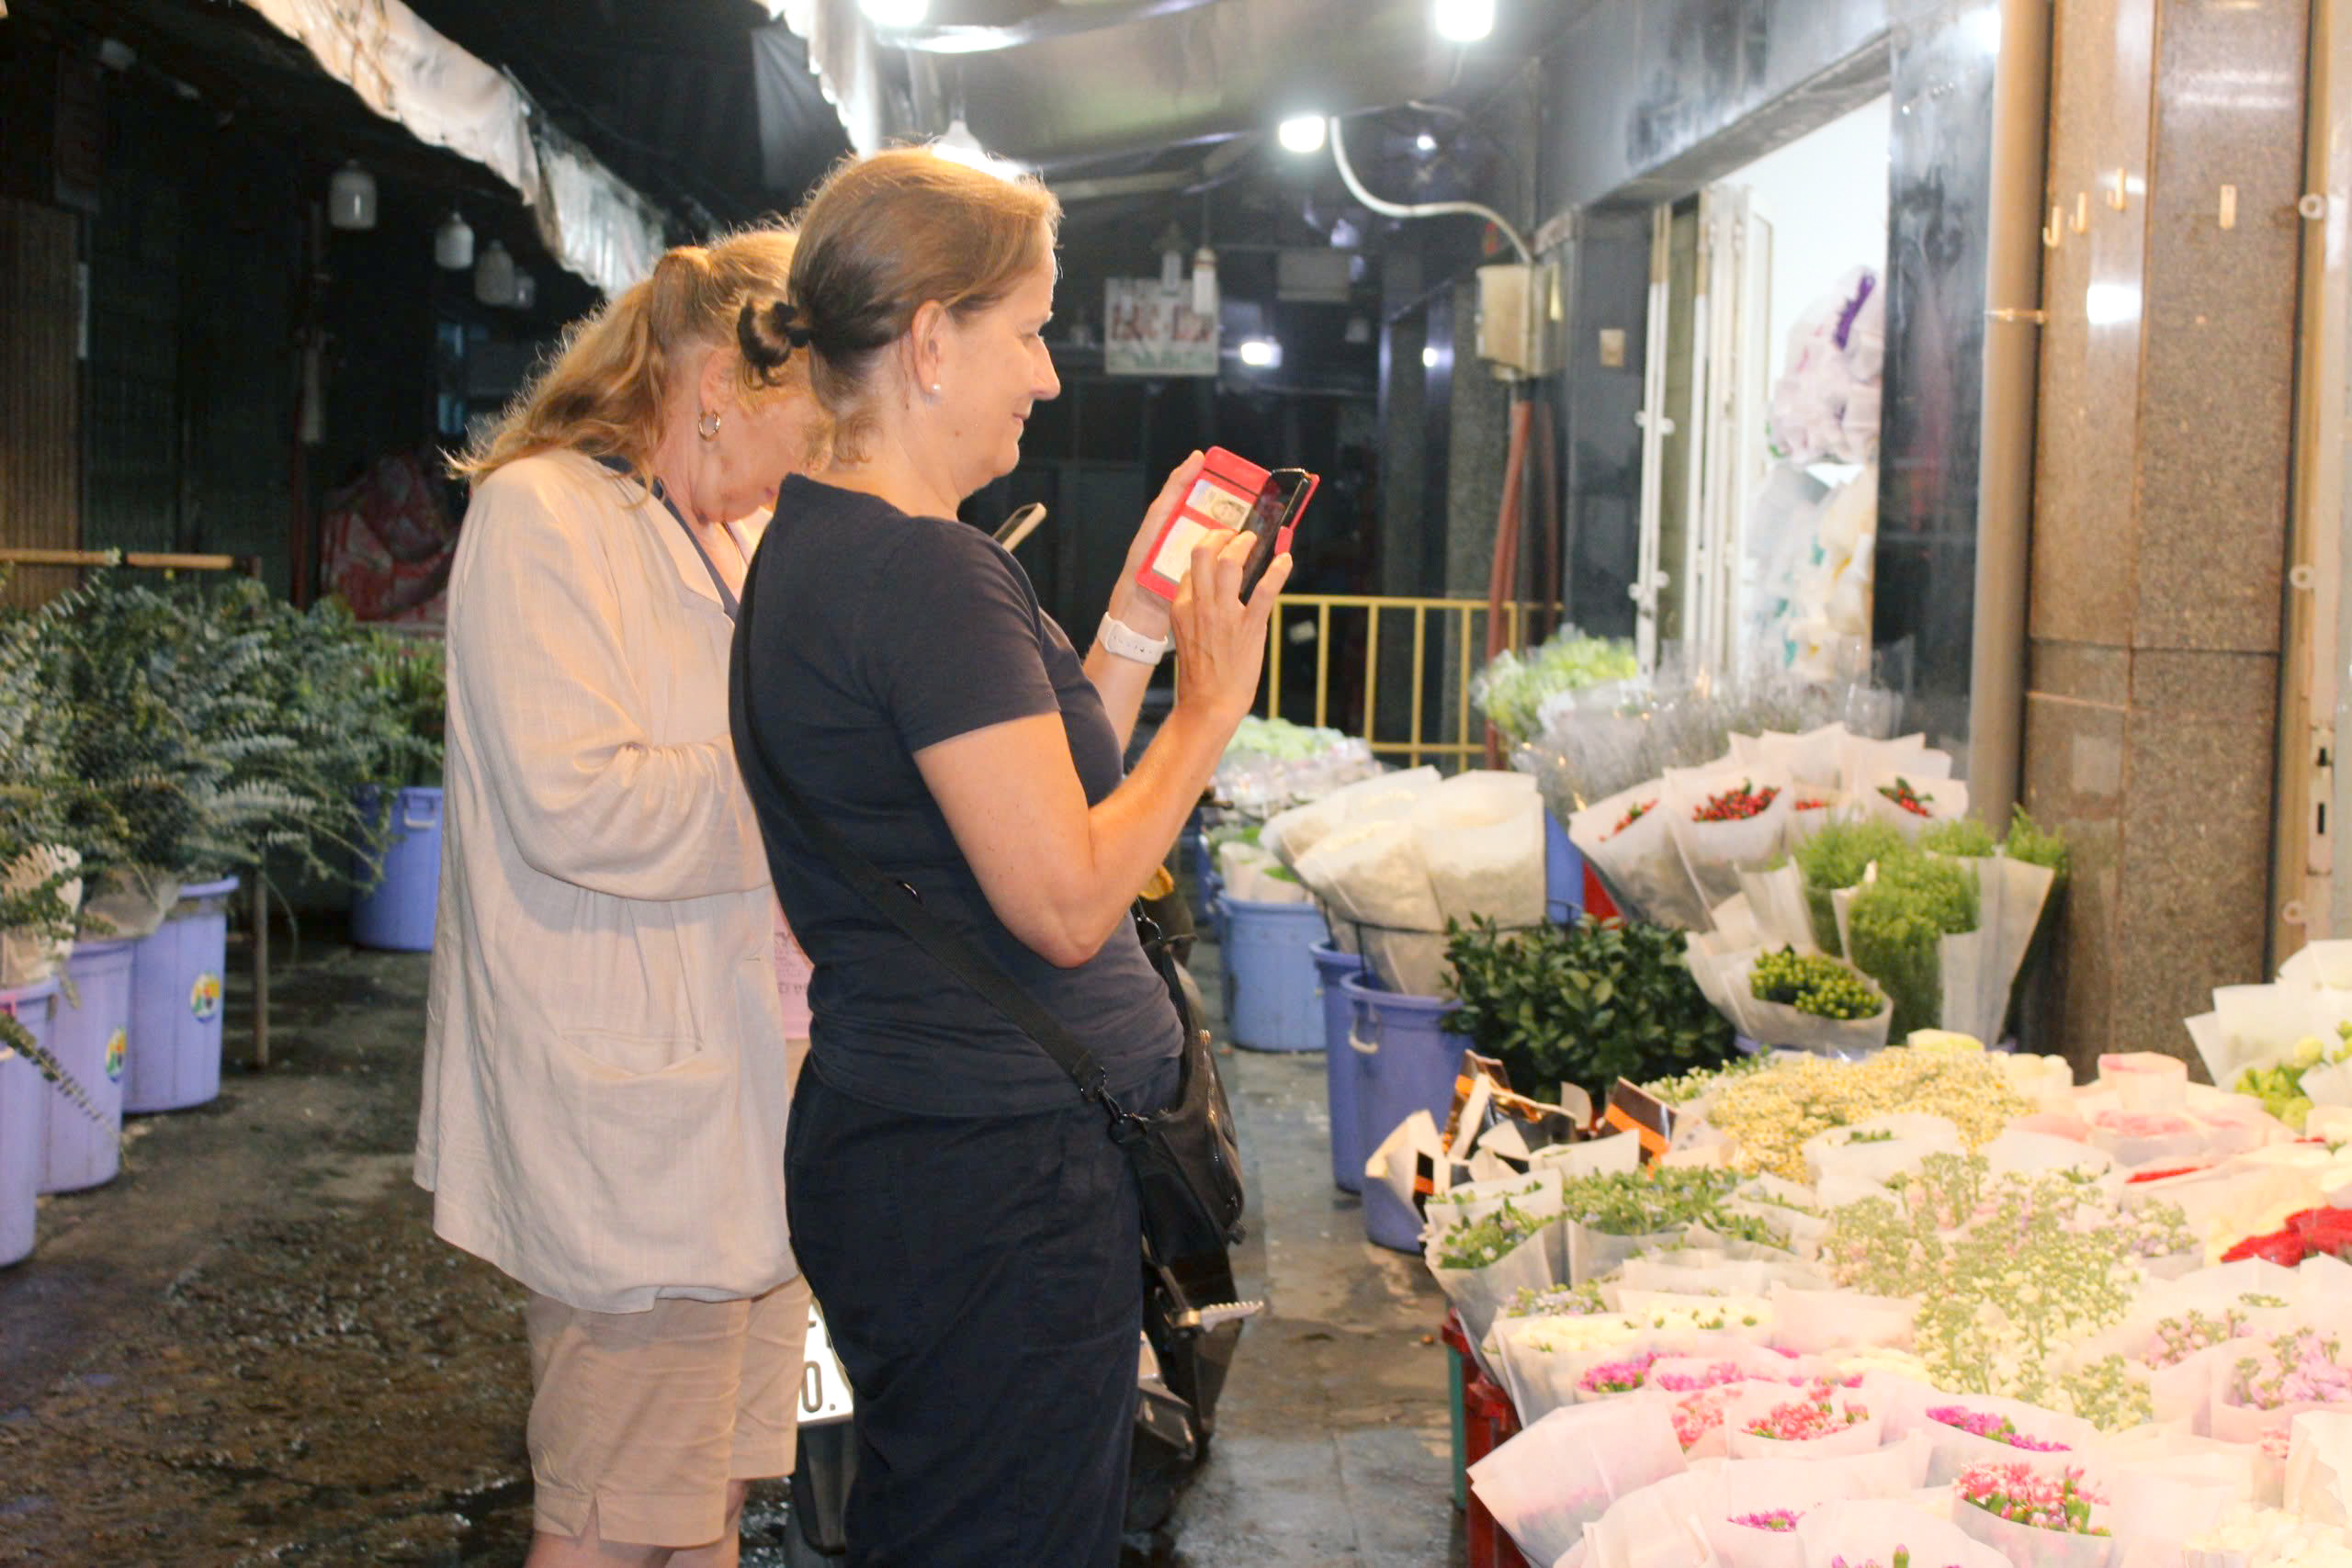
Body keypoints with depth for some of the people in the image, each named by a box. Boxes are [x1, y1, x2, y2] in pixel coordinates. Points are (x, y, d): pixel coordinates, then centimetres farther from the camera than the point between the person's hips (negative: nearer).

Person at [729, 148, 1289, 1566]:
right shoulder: (929, 571, -19)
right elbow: (1068, 902, -21)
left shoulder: (815, 549, 13)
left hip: (897, 1124, 10)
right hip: (993, 1173, -10)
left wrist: (1135, 635, 12)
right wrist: (1212, 709, -9)